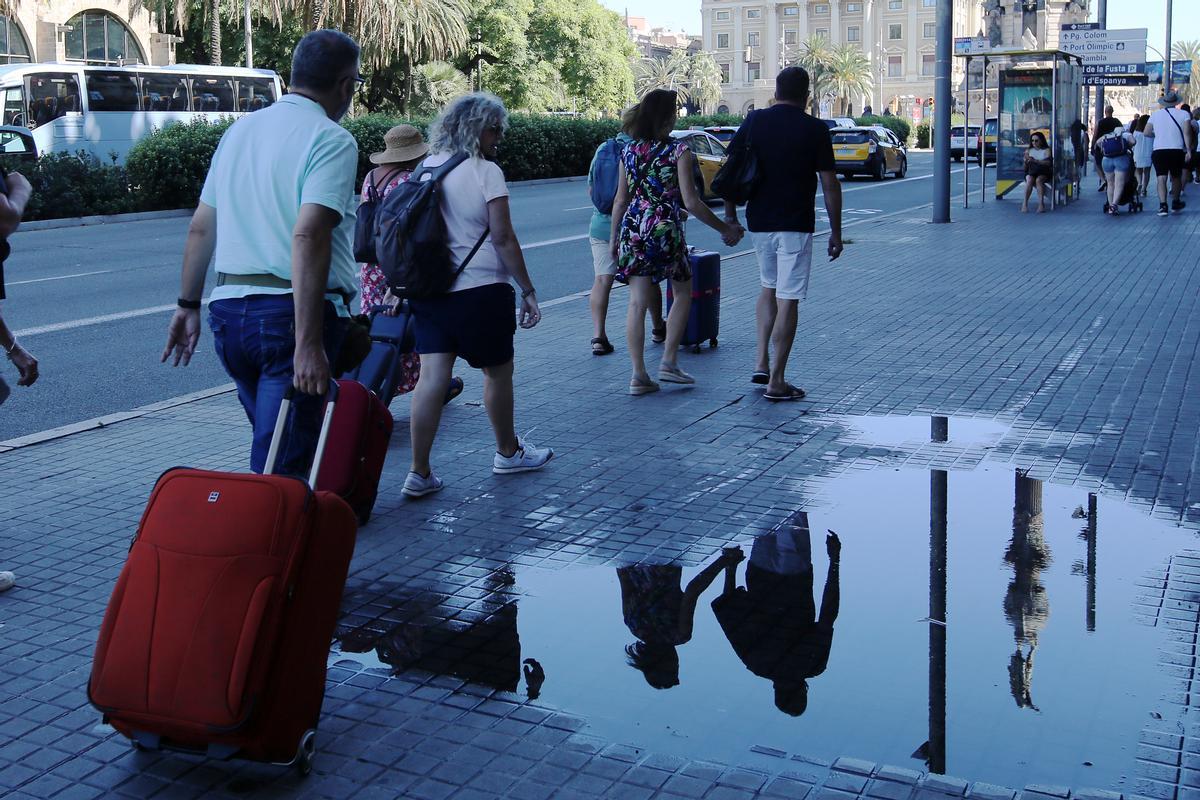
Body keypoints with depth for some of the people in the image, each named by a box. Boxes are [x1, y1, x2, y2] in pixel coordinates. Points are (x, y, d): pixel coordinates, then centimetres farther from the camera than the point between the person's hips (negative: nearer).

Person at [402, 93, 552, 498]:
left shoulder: (426, 168, 10)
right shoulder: (485, 171, -10)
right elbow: (503, 238, -13)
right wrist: (527, 290, -8)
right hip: (480, 290, -5)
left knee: (432, 376, 1)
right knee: (498, 371, 14)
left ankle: (419, 473, -1)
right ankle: (508, 452, 31)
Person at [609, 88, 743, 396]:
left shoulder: (630, 150, 7)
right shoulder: (679, 151, -7)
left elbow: (620, 200, 10)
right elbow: (691, 202, -11)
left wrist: (614, 238, 20)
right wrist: (725, 229, -2)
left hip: (633, 230, 4)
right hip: (666, 231, -4)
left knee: (638, 303, 4)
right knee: (683, 293, 17)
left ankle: (638, 375, 2)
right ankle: (669, 362, 11)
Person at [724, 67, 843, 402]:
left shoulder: (754, 122, 3)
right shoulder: (815, 129, -5)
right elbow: (829, 185, -5)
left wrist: (730, 216, 10)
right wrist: (835, 232, 2)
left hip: (759, 222, 4)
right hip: (795, 226, -4)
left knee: (769, 286, 24)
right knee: (788, 300, -1)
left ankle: (761, 363, 16)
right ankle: (776, 381, 0)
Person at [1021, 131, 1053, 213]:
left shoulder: (1046, 150, 7)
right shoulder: (1028, 150, 16)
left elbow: (1048, 162, -12)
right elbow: (1025, 167, 11)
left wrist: (1035, 161, -24)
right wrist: (1026, 160, -13)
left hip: (1043, 173, -2)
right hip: (1031, 172, 2)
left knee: (1038, 180, -35)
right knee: (1029, 180, -32)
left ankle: (1041, 204, -41)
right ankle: (1025, 203, -38)